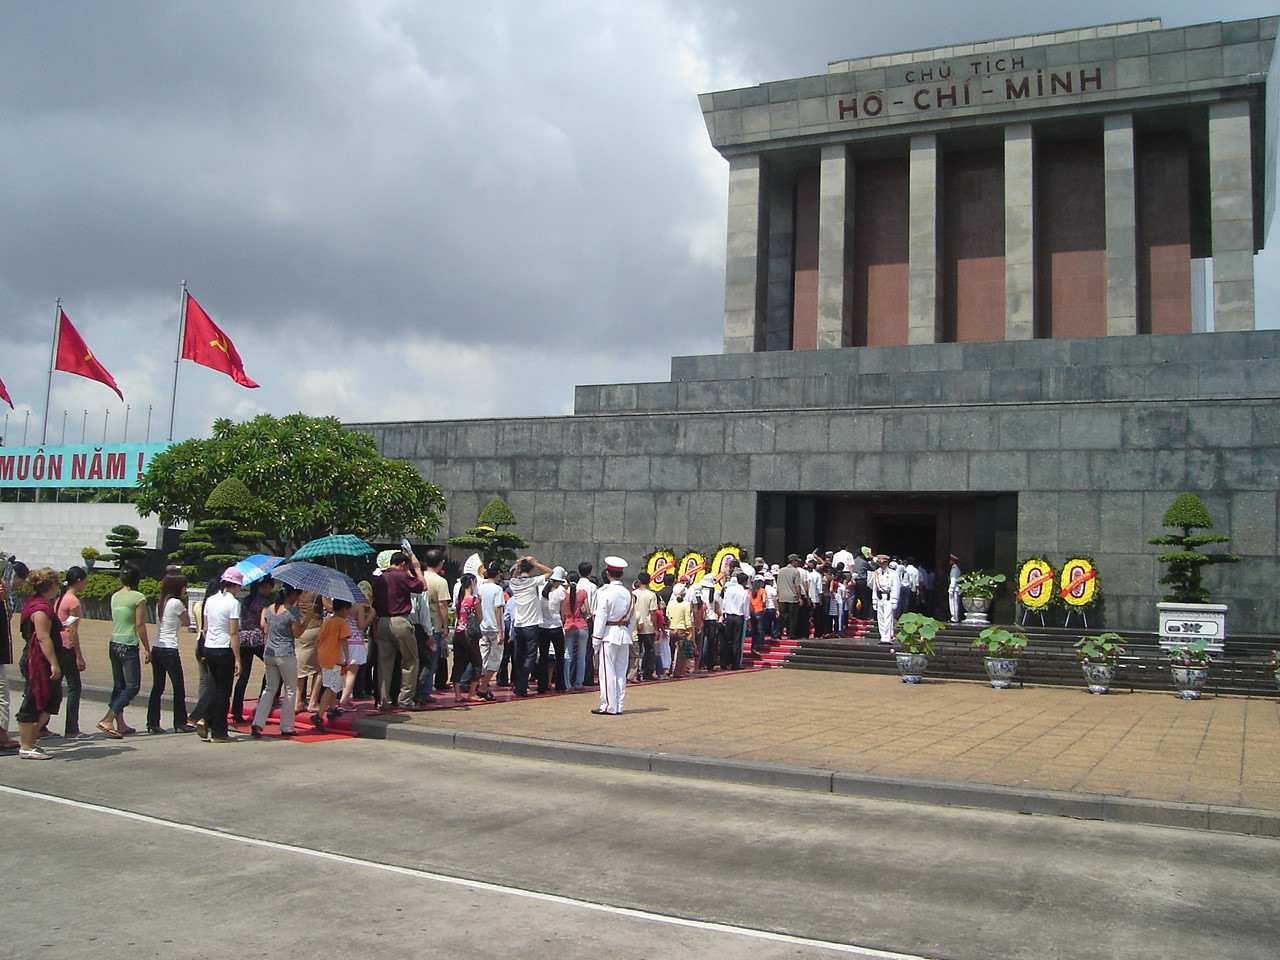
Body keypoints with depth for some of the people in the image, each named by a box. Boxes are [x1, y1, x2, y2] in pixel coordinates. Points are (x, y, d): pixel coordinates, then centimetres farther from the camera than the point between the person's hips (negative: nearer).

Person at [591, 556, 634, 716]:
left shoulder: (604, 592, -11)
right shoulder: (629, 593, 7)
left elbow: (600, 618, -11)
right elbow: (631, 618, 11)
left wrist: (596, 640, -6)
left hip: (609, 636, -6)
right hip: (624, 635, 6)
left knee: (607, 672, -1)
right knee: (621, 672, 10)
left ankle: (609, 707, 0)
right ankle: (619, 706, 14)